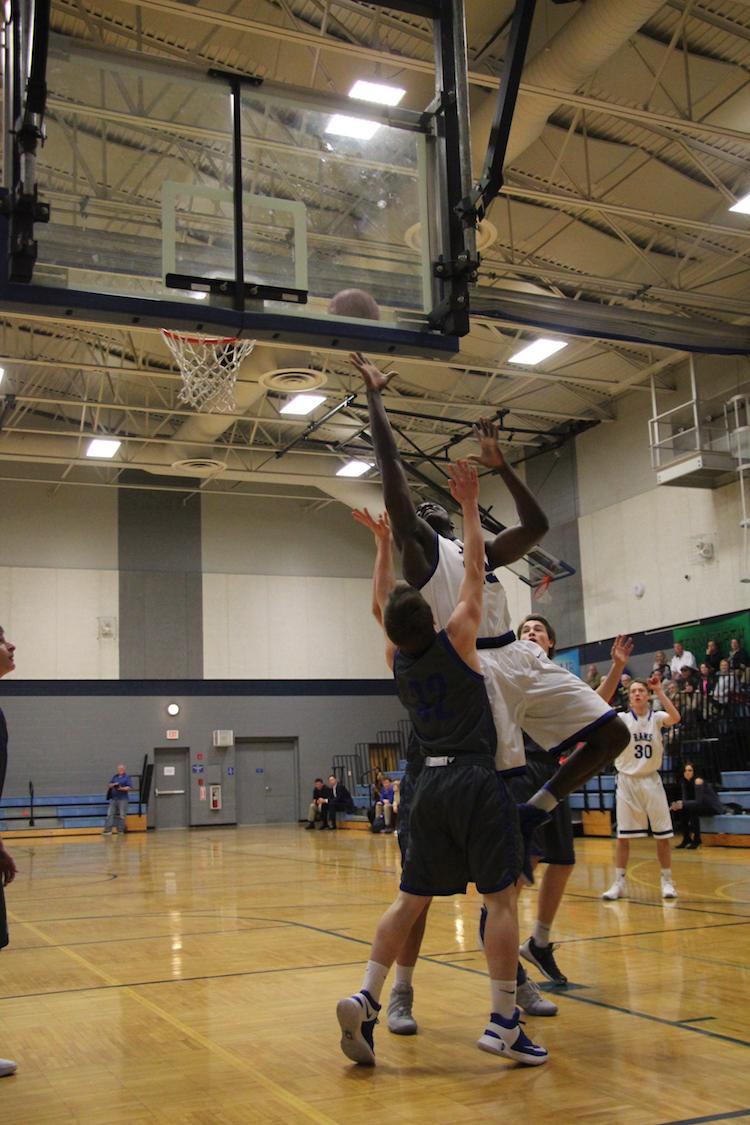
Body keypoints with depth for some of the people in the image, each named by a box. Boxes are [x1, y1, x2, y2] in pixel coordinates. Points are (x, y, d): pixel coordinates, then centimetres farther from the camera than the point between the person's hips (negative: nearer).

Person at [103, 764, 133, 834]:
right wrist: (113, 784, -7)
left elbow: (129, 787, -7)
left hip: (122, 799, -5)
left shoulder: (127, 777, 0)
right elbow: (110, 785, 15)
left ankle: (120, 830, 5)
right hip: (113, 798, 5)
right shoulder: (115, 777, 15)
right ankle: (108, 830, 3)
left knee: (122, 815, -2)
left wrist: (122, 788, -22)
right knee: (110, 814, 1)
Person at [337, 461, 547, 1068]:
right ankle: (503, 1022, -2)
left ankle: (365, 999, 0)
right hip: (477, 781, -5)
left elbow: (382, 606, 25)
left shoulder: (397, 658, 6)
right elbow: (475, 571, 3)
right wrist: (469, 504, 9)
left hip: (431, 784, 5)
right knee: (501, 898, -1)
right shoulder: (455, 640, -6)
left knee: (410, 899, 11)